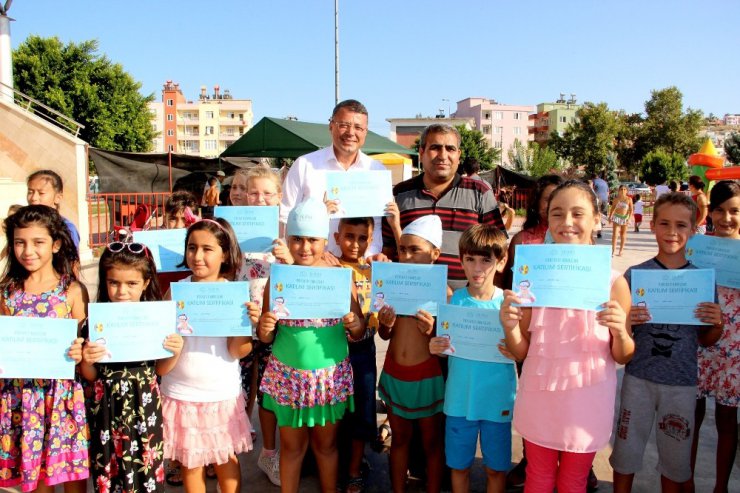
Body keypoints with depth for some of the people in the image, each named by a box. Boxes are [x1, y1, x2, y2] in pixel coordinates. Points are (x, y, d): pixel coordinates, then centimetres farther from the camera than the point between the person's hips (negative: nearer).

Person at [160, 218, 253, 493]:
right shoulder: (176, 291, -5)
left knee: (227, 460, 14)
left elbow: (238, 351, -11)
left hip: (223, 394, 0)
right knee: (190, 464, 12)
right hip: (182, 394, 1)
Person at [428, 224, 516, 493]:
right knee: (459, 465, 16)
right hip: (460, 399, 1)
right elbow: (445, 347, 3)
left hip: (498, 400, -1)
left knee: (496, 468, 15)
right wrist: (435, 347, -19)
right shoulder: (454, 300, -5)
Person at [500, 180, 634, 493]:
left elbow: (623, 357, -1)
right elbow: (522, 352, 0)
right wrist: (509, 326, -21)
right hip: (539, 395, 1)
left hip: (587, 400, -1)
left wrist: (620, 332, -22)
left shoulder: (613, 282, -9)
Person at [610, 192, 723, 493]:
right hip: (638, 377, -1)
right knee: (626, 451, 10)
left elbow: (705, 340, 8)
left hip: (682, 382, 1)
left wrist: (717, 324, -12)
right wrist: (626, 321, -20)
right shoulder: (635, 274, -4)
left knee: (675, 458, 14)